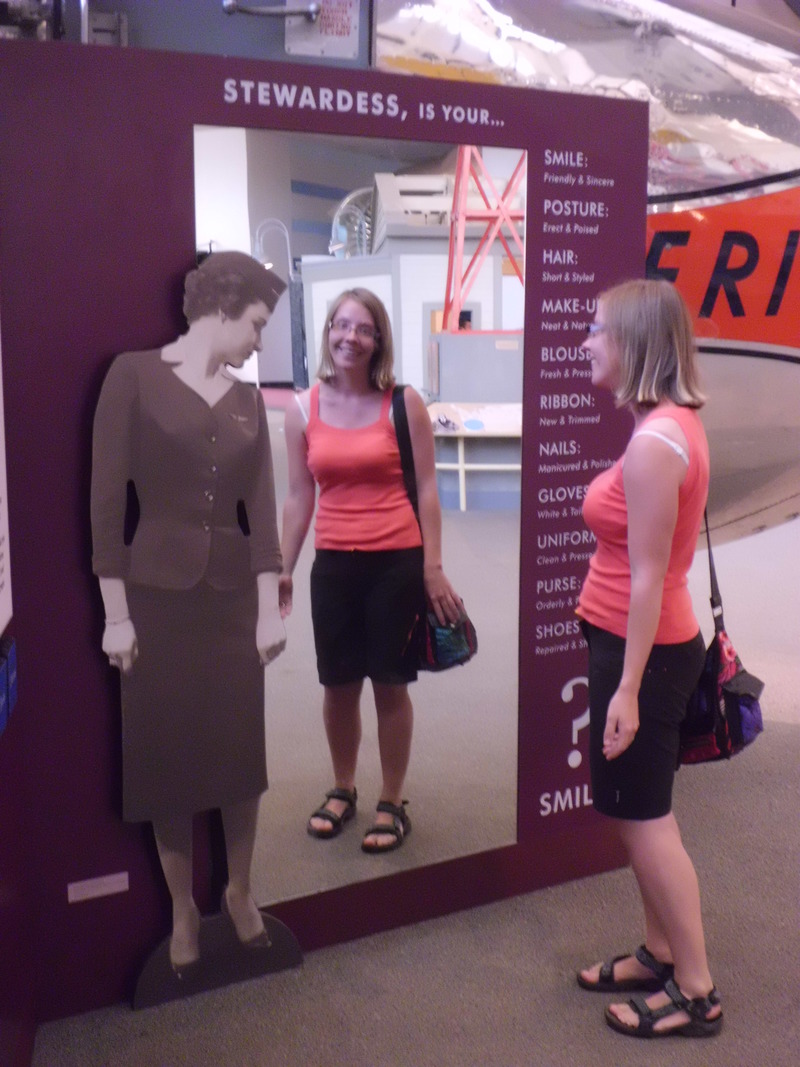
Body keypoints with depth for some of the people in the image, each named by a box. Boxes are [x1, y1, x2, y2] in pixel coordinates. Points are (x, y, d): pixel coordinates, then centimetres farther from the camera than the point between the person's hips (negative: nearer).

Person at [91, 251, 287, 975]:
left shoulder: (248, 400, 8)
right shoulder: (135, 376, -6)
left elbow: (260, 506, 4)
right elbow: (108, 500, -8)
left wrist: (271, 609, -3)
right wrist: (116, 612, -10)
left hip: (235, 596, 4)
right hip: (157, 594, -4)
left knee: (240, 751, 9)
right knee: (167, 756, 7)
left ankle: (240, 892, 31)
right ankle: (183, 910, 25)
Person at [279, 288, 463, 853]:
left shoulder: (404, 403, -5)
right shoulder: (303, 409, 2)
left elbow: (426, 488, -4)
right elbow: (299, 498, 7)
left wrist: (433, 567, -8)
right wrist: (283, 569, 7)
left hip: (398, 561, -3)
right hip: (334, 564, 3)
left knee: (391, 684, 8)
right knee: (339, 684, 13)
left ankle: (392, 803, 26)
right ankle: (343, 790, 36)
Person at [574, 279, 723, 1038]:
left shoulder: (653, 442, -22)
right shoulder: (670, 426, 8)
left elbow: (647, 578, -22)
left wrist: (629, 689, -18)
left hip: (641, 649, -10)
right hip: (642, 642, 10)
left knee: (645, 820, 3)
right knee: (637, 815, 19)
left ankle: (696, 993, 19)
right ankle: (660, 956, 34)